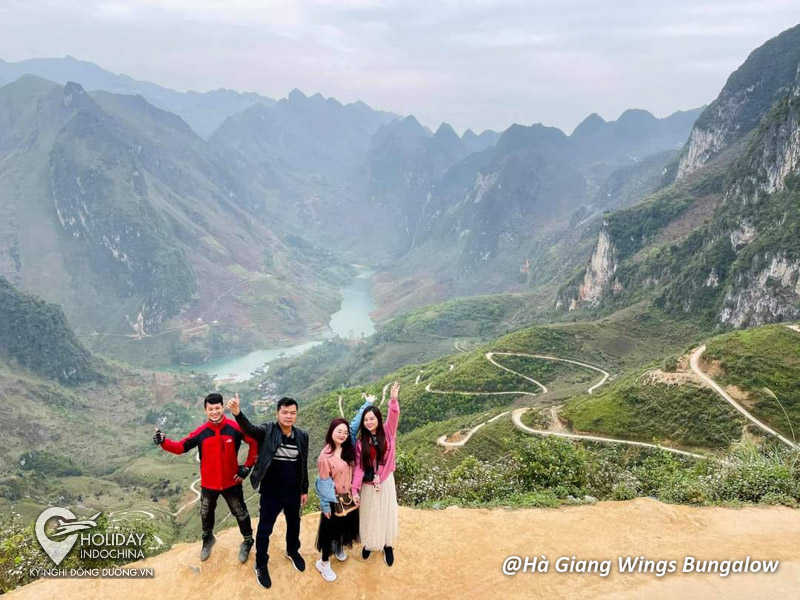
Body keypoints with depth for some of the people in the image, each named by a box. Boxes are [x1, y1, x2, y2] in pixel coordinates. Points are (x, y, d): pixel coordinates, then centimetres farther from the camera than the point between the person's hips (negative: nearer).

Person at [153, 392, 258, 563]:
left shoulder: (235, 428, -18)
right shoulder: (201, 432, -14)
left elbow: (254, 442, -9)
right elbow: (180, 447, -12)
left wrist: (247, 467, -8)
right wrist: (164, 442, -30)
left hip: (231, 482, -2)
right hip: (208, 483, 2)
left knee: (240, 512, 15)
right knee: (206, 513, 24)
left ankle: (247, 542, 39)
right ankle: (207, 539, 52)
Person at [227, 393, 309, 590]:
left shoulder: (302, 436, -4)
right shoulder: (267, 430, -15)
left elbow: (303, 465, 5)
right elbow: (250, 429, -37)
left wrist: (304, 490, 10)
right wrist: (238, 413, -58)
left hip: (293, 491, 4)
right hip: (271, 492, -3)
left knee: (294, 524, 23)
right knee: (265, 528, 9)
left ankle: (293, 552, 50)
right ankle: (261, 565, 32)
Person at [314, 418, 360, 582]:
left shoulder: (349, 450, -5)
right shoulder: (325, 456, -22)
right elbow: (323, 482, -17)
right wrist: (325, 505, -13)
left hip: (349, 497, 6)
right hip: (334, 500, -6)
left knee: (346, 525, 22)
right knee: (330, 529, 8)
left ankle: (339, 549, 50)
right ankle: (324, 563, 27)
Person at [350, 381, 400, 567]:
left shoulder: (387, 433, -7)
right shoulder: (360, 441, -6)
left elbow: (393, 417, -26)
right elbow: (358, 467, -7)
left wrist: (393, 400, -44)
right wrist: (355, 489, -14)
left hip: (386, 481, 0)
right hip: (367, 484, 0)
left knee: (387, 514, 10)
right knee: (368, 515, 13)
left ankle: (388, 546, 26)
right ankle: (369, 543, 34)